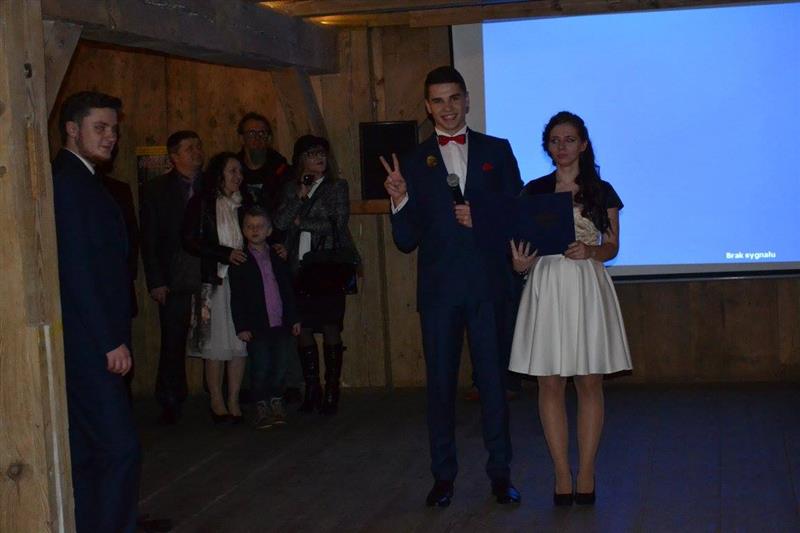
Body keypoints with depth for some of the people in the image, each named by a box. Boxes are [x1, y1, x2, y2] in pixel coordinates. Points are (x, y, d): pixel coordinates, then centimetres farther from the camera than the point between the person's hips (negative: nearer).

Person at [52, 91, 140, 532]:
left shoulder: (80, 180, 18)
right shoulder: (67, 182, -13)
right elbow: (78, 271, -19)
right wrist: (111, 342, -17)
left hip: (92, 342, 10)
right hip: (88, 345, -10)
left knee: (85, 453, 14)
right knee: (118, 447, -9)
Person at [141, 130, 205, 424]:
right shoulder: (156, 190, 4)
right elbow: (149, 240, 3)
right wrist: (156, 281, -4)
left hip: (210, 277, 1)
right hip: (174, 280, -1)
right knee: (173, 342, 1)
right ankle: (170, 402, 11)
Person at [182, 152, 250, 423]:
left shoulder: (243, 203, 14)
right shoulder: (201, 203, 0)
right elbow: (190, 242, -6)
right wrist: (226, 254, -12)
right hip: (215, 280, -4)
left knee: (240, 341, 0)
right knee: (216, 342, -1)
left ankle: (233, 401, 7)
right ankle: (217, 402, 7)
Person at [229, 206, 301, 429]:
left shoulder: (278, 257, 11)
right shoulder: (239, 262, -1)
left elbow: (288, 291, 15)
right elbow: (236, 298, -3)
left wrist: (294, 319, 11)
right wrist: (241, 327, -9)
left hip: (281, 324, 3)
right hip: (256, 327, -3)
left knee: (280, 366, 4)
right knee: (260, 367, -4)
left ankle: (276, 402, 21)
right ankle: (261, 408, 8)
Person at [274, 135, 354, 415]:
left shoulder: (337, 186, 5)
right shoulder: (291, 188, 12)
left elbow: (338, 224, -6)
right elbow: (279, 222, 0)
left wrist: (301, 222, -2)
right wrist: (300, 196, -8)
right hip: (300, 267, 3)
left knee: (331, 328, -4)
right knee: (303, 329, 2)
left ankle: (331, 391, 2)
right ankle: (311, 390, 12)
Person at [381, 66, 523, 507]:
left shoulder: (497, 151, 6)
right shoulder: (414, 162, 4)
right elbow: (406, 241, 1)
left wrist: (480, 218, -13)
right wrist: (400, 202, -17)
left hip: (488, 284, 0)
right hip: (438, 288, 0)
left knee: (492, 379, 6)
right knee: (440, 382, 7)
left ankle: (500, 473, 16)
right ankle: (443, 474, 17)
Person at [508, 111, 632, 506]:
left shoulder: (602, 191, 6)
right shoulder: (534, 191, 7)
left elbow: (612, 247, 7)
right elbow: (523, 243, 8)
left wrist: (589, 251, -14)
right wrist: (521, 262, -14)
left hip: (588, 288, 0)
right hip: (547, 288, 0)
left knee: (589, 382, 1)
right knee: (550, 383, -1)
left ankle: (586, 476, 8)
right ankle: (562, 477, 6)